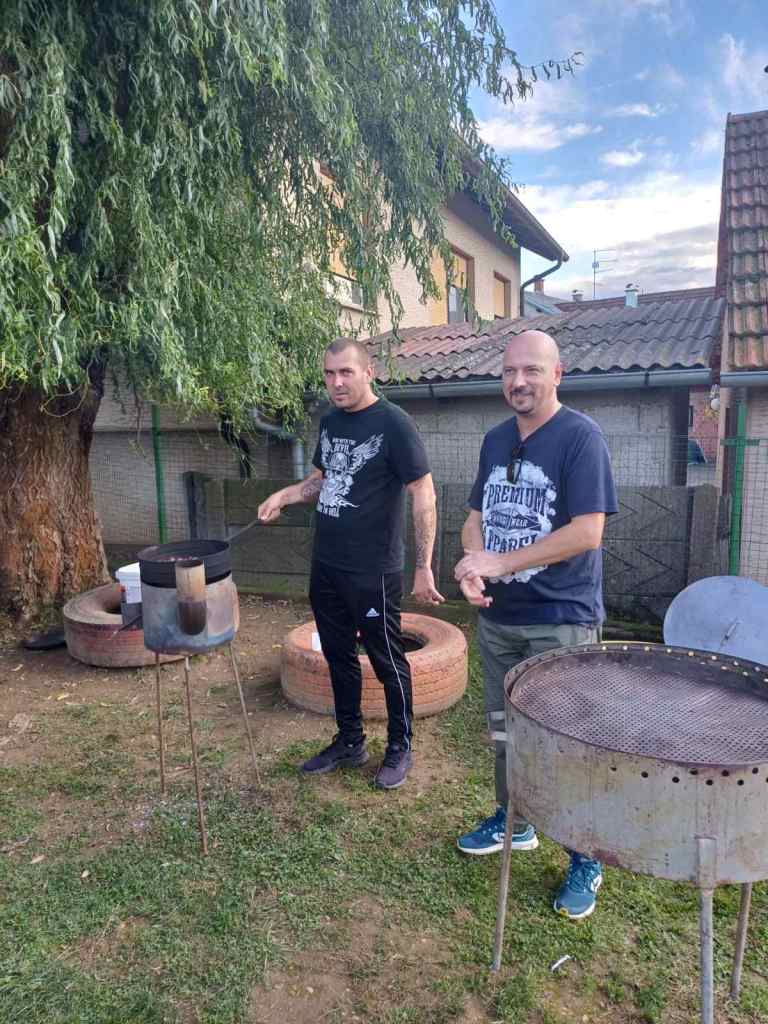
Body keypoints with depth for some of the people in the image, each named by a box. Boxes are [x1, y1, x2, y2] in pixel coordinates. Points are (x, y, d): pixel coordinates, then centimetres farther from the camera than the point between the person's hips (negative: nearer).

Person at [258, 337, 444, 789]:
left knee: (388, 662, 7)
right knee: (339, 657, 17)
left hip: (373, 573, -7)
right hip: (326, 567, 7)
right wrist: (284, 495, 1)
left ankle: (400, 749, 26)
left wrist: (424, 567, -17)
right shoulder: (329, 422, 9)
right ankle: (350, 742, 35)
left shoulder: (393, 423, -13)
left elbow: (423, 494, -14)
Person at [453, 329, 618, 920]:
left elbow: (587, 532, -20)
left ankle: (586, 859, 26)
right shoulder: (496, 440, 8)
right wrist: (472, 558, -11)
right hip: (498, 616, 7)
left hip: (562, 622, -6)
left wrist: (499, 563, -20)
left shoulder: (580, 438, -12)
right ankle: (513, 821, 42)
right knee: (504, 728, 19)